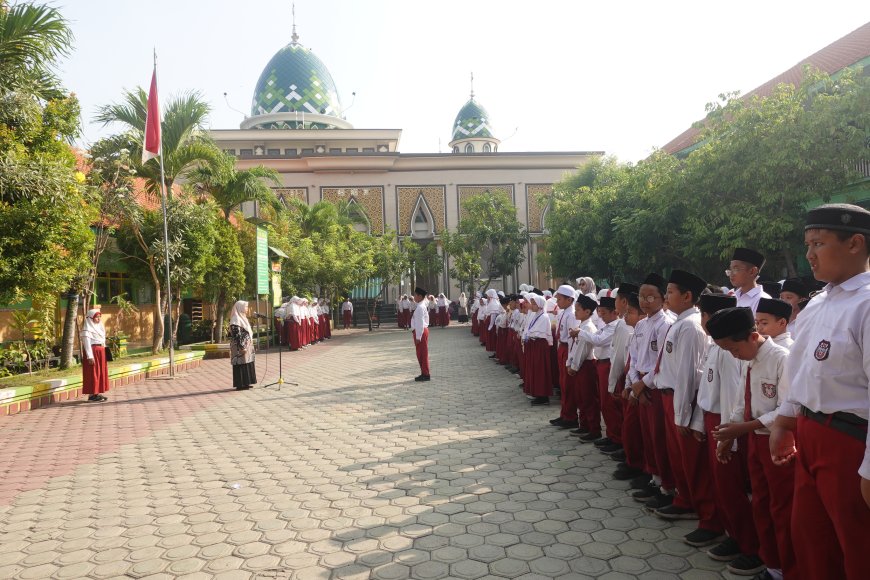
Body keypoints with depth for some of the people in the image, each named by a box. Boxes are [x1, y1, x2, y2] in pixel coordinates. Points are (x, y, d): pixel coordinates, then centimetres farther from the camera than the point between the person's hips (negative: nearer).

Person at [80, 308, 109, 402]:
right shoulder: (87, 329, -11)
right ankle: (92, 395, 1)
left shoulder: (99, 326, 15)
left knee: (101, 372, 10)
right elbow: (86, 342, -16)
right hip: (93, 352, -9)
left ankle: (97, 393, 16)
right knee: (93, 373, -4)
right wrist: (90, 356, -21)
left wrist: (104, 352, 13)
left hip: (100, 352, 9)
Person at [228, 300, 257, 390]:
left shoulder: (242, 318, 16)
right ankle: (240, 384, 1)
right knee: (241, 365, -5)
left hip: (247, 346, 10)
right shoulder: (236, 320, -15)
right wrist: (242, 347, -23)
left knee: (246, 364, 12)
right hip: (241, 347, -10)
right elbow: (237, 335, -21)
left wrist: (249, 346, 21)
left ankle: (245, 383, 18)